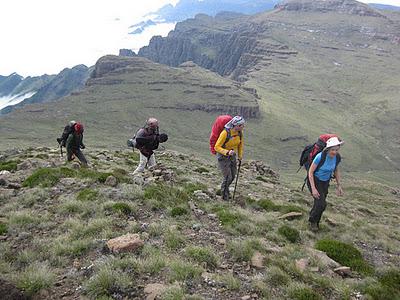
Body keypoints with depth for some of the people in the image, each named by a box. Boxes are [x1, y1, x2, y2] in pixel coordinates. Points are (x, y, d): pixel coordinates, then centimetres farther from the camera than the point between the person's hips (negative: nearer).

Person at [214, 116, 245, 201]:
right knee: (227, 177, -6)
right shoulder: (225, 133, -28)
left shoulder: (240, 132, -9)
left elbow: (240, 143, 12)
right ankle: (225, 197, 15)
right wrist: (227, 152, -39)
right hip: (223, 157, -6)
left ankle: (224, 189, 41)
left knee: (233, 176, 14)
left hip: (232, 156, 6)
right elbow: (217, 147, -25)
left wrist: (240, 155, 16)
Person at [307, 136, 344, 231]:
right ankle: (312, 221, 9)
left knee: (319, 205, 12)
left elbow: (336, 170, 7)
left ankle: (315, 222, 37)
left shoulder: (337, 157, -13)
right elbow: (310, 172, -22)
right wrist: (313, 189, -26)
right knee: (321, 204, -18)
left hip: (325, 182, 5)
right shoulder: (320, 156, -30)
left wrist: (339, 186, 4)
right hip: (314, 180, -5)